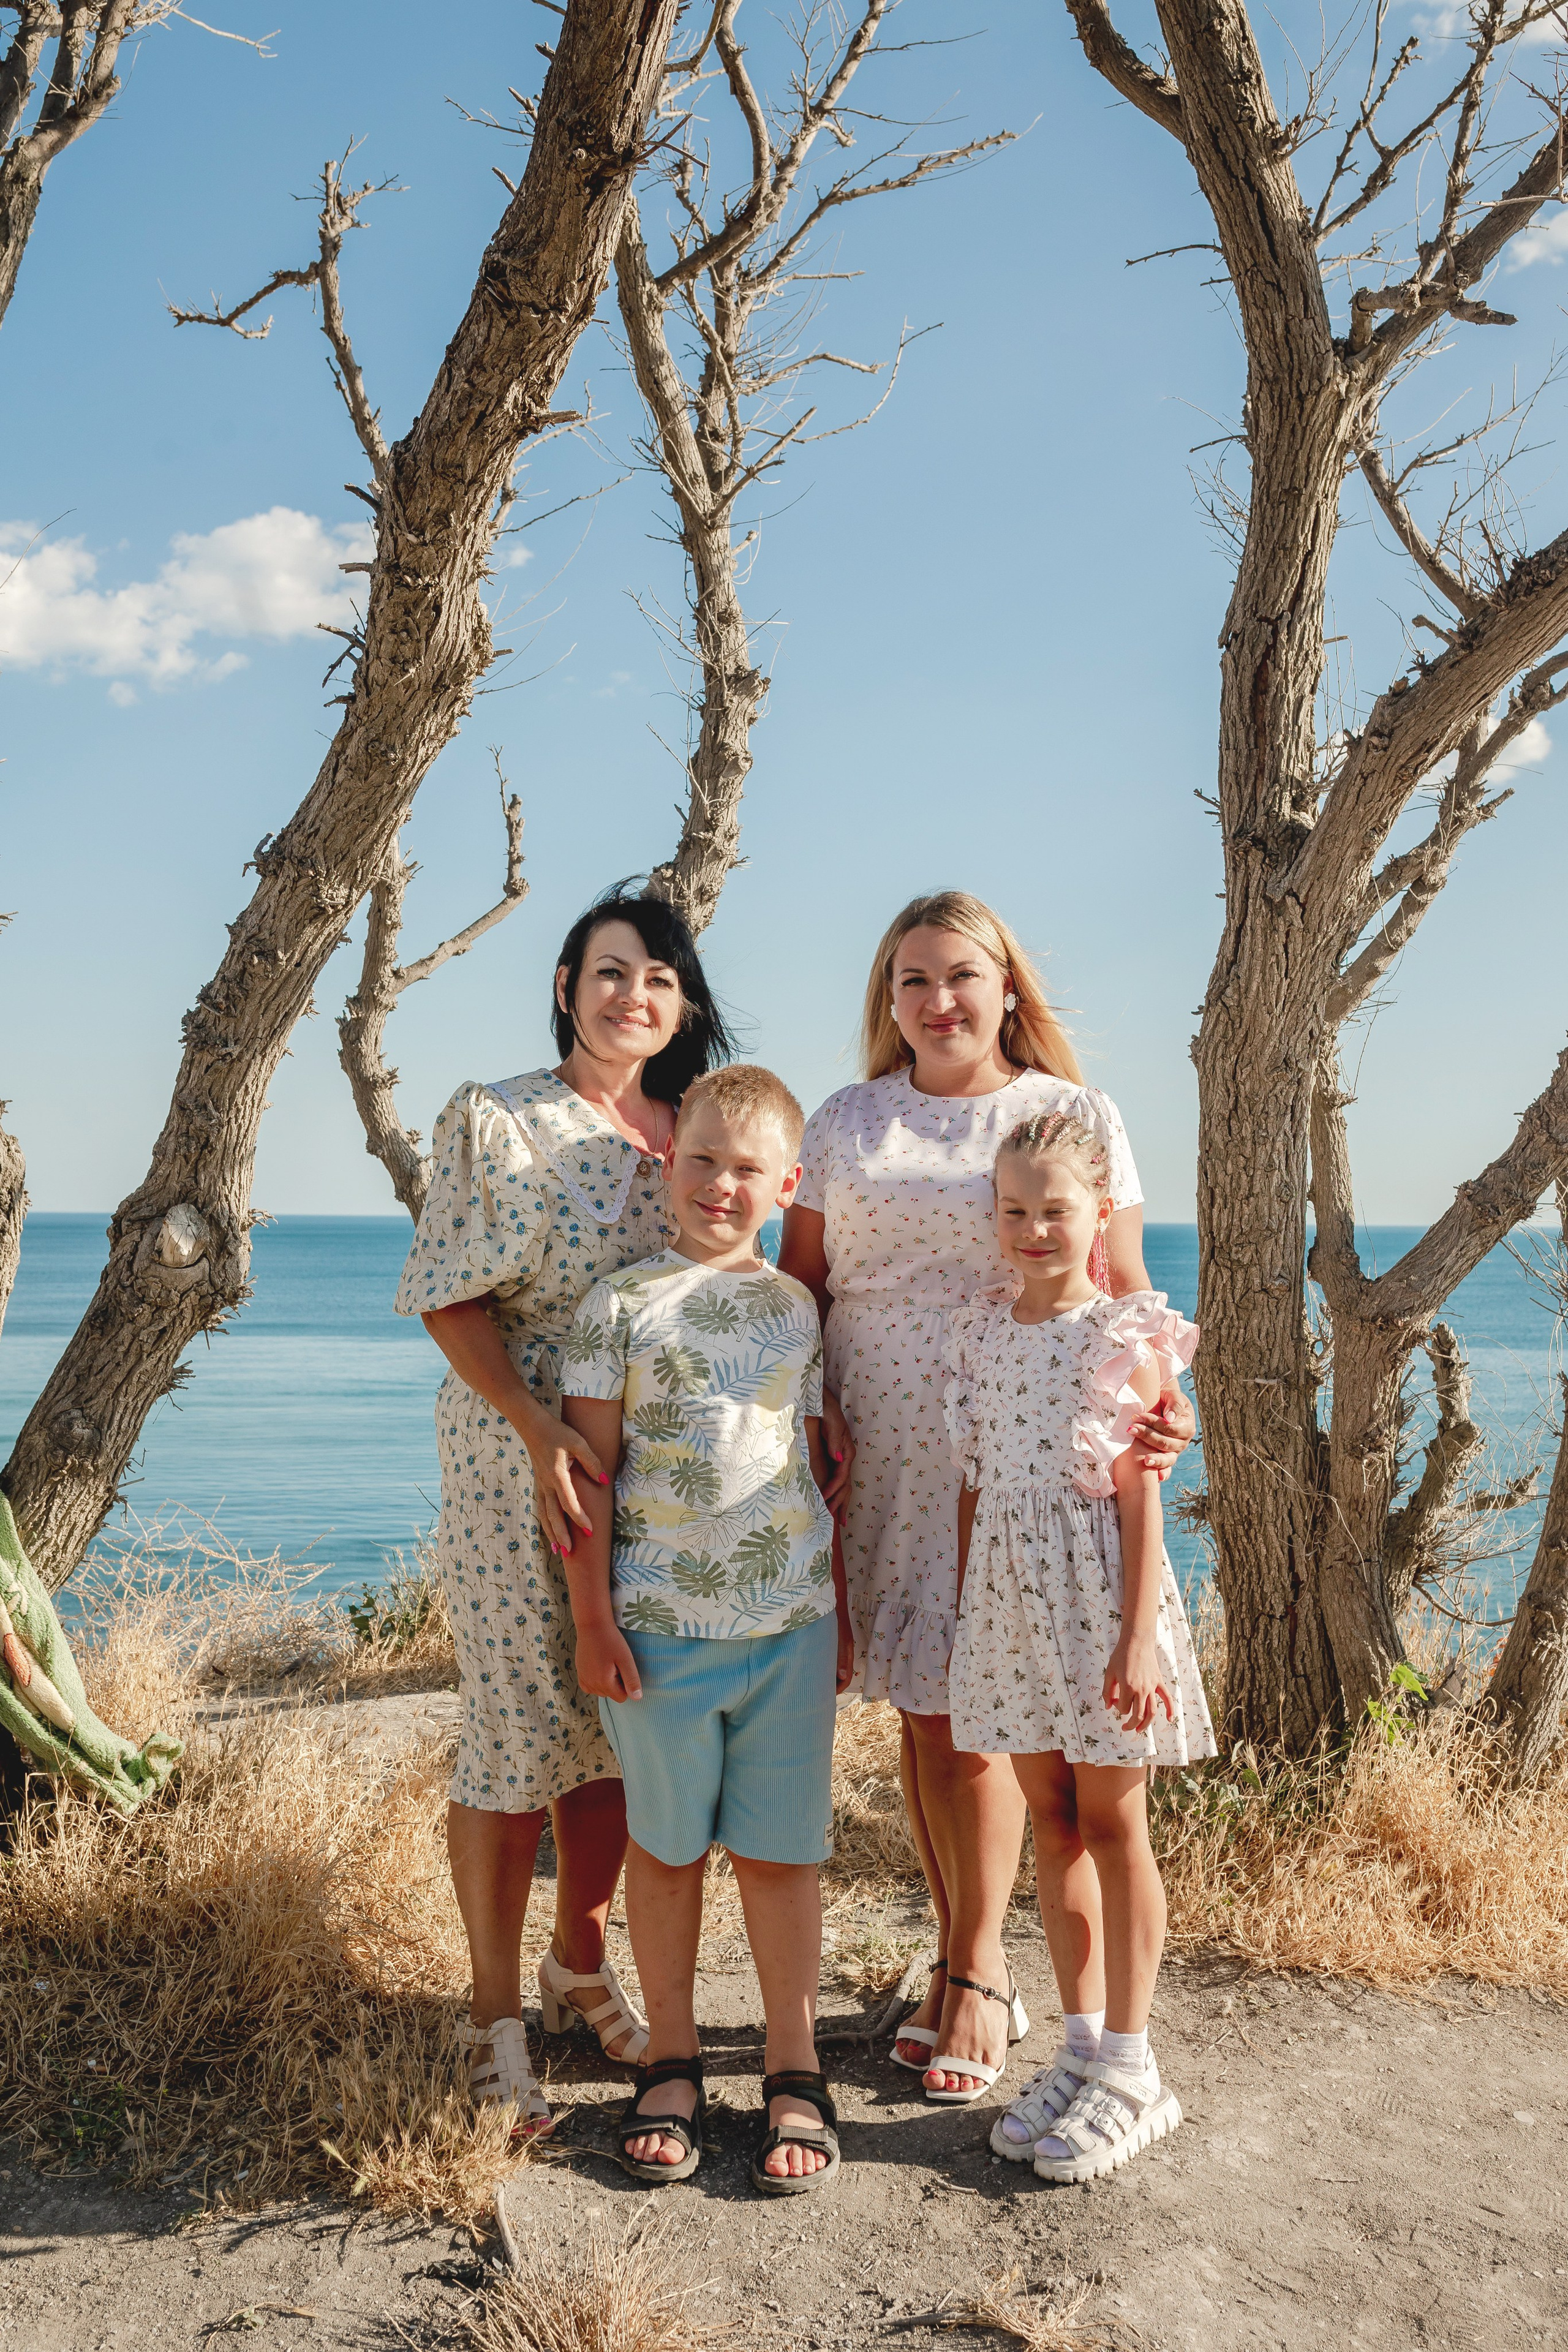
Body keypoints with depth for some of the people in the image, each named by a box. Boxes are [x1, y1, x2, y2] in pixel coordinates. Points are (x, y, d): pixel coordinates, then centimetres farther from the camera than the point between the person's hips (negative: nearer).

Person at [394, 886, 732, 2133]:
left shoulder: (691, 1133, 8)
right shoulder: (495, 1121, -4)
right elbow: (452, 1299, -7)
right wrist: (540, 1431, -18)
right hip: (516, 1455, -4)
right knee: (519, 1720, 1)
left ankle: (581, 1962, 32)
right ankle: (495, 2014, 18)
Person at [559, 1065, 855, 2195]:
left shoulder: (798, 1309, 8)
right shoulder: (622, 1306, 0)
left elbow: (821, 1467, 12)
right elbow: (588, 1474, 0)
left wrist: (842, 1610, 11)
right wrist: (593, 1618, -4)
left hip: (790, 1619, 1)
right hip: (659, 1622, -1)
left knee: (779, 1849, 7)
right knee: (665, 1845, 10)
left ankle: (795, 2074, 22)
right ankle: (671, 2067, 26)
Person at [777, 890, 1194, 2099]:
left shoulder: (1076, 1115, 4)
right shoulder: (845, 1123, 11)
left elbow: (1122, 1288, 2)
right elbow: (799, 1281, 12)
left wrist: (1160, 1397, -16)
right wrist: (809, 1404, -2)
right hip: (883, 1457, 3)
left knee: (977, 1712, -1)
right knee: (922, 1707, 9)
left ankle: (977, 1973, 19)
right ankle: (960, 1959, 26)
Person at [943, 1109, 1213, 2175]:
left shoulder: (1126, 1340, -8)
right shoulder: (982, 1331, 7)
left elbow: (1139, 1496, -10)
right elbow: (974, 1486, 11)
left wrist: (1136, 1639, -14)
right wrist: (963, 1611, 12)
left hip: (1097, 1592, -5)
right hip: (1009, 1599, 5)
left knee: (1112, 1823, 5)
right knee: (1051, 1819, 12)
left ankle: (1129, 2066, 18)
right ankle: (1082, 2044, 26)